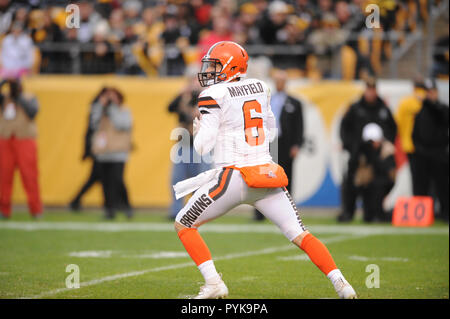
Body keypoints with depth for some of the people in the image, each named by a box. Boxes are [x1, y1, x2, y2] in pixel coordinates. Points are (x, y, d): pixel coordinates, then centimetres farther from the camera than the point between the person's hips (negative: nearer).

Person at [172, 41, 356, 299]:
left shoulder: (214, 95, -5)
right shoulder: (260, 88, 13)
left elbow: (203, 146, -7)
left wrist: (199, 130, 13)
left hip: (235, 179, -5)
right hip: (268, 175, 5)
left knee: (184, 225, 10)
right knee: (300, 234, 6)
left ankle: (213, 283, -3)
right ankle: (341, 283, -9)